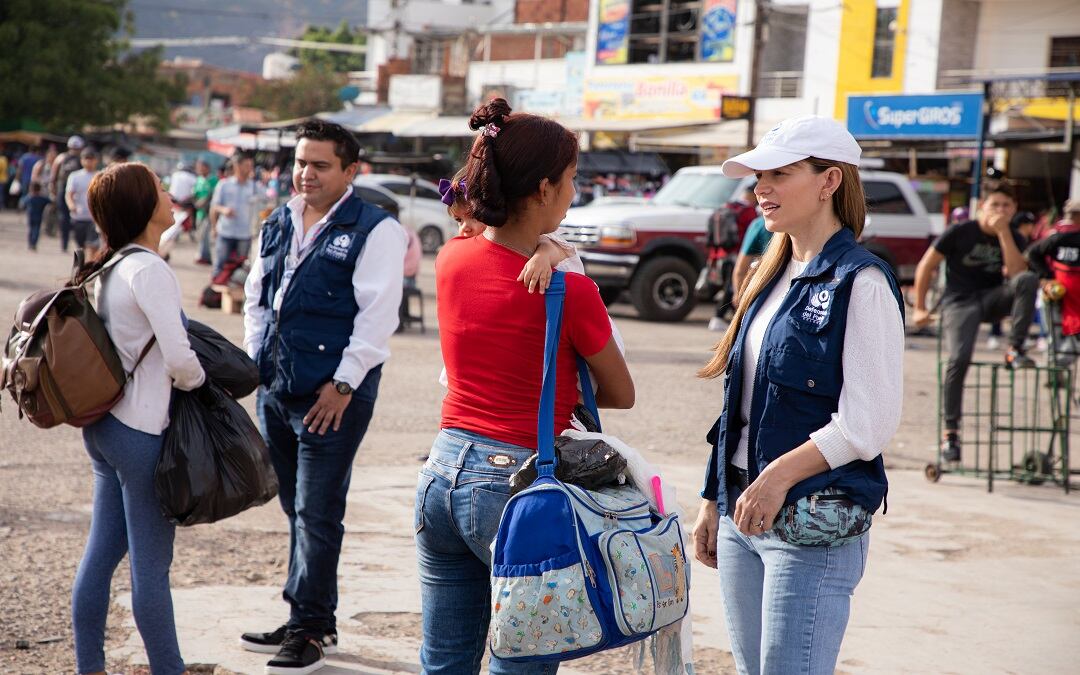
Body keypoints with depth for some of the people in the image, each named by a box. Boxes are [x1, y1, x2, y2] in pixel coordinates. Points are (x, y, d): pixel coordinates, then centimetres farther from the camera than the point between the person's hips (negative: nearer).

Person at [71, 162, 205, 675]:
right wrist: (199, 382, -1)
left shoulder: (109, 269, 9)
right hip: (142, 432, -9)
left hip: (104, 426, 9)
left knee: (102, 552, 13)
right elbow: (179, 359, -22)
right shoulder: (149, 270, -18)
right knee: (151, 565, 1)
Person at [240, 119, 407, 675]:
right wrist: (254, 357, 11)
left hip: (333, 397, -7)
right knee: (295, 509, 13)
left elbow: (377, 316, -14)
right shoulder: (278, 225, 14)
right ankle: (310, 620, 23)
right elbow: (255, 297, 22)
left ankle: (310, 628, 5)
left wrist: (344, 384, -16)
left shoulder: (375, 231, -8)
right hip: (275, 391, 7)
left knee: (316, 515, -4)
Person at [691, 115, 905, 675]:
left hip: (815, 523, -8)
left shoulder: (859, 282, -10)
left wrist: (780, 475, -21)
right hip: (743, 513, 8)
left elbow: (870, 422, -16)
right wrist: (714, 501, 16)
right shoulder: (773, 276, 15)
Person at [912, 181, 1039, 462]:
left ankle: (1015, 349, -22)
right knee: (959, 358, -26)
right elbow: (925, 266, -1)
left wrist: (1003, 232, -20)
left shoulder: (1013, 238, 3)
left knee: (1028, 280, -27)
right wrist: (920, 308, 0)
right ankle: (950, 430, -17)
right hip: (960, 302, -3)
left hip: (992, 299, 3)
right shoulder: (959, 233, -7)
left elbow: (1016, 272, -16)